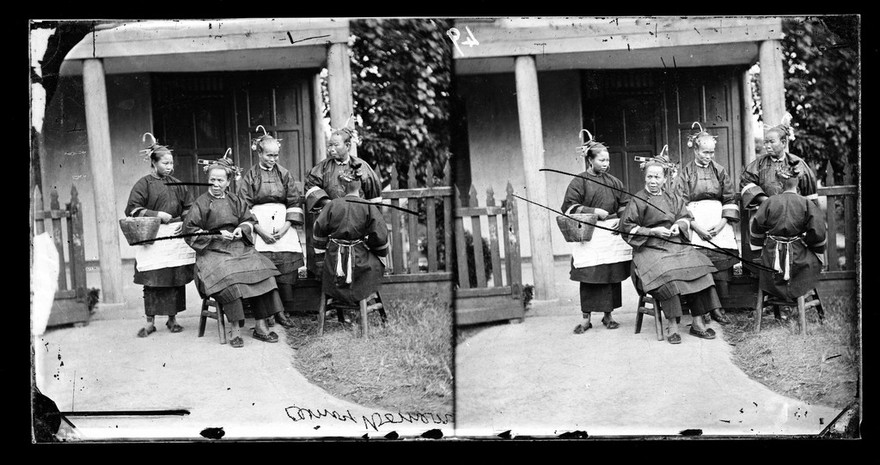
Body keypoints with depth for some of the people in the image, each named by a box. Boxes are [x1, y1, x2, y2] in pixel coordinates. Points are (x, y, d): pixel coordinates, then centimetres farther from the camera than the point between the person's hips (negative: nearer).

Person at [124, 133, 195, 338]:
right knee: (152, 281, -3)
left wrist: (184, 222, -1)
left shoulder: (176, 184, 13)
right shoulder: (143, 184, 0)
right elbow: (132, 210, -6)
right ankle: (150, 322, 5)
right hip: (152, 237, -4)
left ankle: (172, 319, 14)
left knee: (176, 279, 4)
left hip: (176, 236, 4)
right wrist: (157, 215, -13)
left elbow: (189, 207, 18)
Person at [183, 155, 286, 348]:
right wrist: (217, 235, -13)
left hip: (239, 247, 5)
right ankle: (235, 330, -26)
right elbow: (190, 231, -4)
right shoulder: (201, 203, 1)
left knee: (261, 270, -20)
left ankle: (260, 326, -14)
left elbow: (249, 219, 19)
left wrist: (242, 229, -4)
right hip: (213, 251, -4)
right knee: (228, 277, -34)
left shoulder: (235, 200, 15)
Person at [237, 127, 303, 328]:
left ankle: (281, 310, 0)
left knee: (286, 266, -8)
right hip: (259, 226, -2)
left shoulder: (284, 174, 10)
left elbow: (294, 202, 7)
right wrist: (259, 229, -10)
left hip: (283, 225, 2)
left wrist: (286, 226, -5)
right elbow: (245, 207, 0)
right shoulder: (249, 177, 4)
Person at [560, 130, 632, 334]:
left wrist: (620, 220, -6)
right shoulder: (579, 182, -1)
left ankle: (608, 315, 14)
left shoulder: (613, 182, 12)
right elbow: (569, 207, -7)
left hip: (612, 233, 4)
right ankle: (586, 318, 6)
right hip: (589, 235, -4)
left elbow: (625, 205, 15)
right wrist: (594, 212, -13)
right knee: (589, 278, -3)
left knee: (612, 276, 3)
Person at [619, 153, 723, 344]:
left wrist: (679, 225, -5)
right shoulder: (637, 201, 2)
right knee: (666, 274, -34)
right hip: (650, 249, -5)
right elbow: (626, 228, -3)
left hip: (676, 245, 5)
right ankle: (672, 325, -27)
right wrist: (653, 231, -12)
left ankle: (698, 323, -16)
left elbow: (686, 217, 19)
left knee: (698, 267, -21)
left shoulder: (673, 199, 18)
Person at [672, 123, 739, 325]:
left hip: (719, 223, 2)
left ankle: (717, 307, -2)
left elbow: (730, 199, 9)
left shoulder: (719, 171, 11)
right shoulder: (685, 173, 4)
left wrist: (722, 223, -5)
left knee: (721, 262, -9)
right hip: (695, 223, -2)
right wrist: (696, 227, -11)